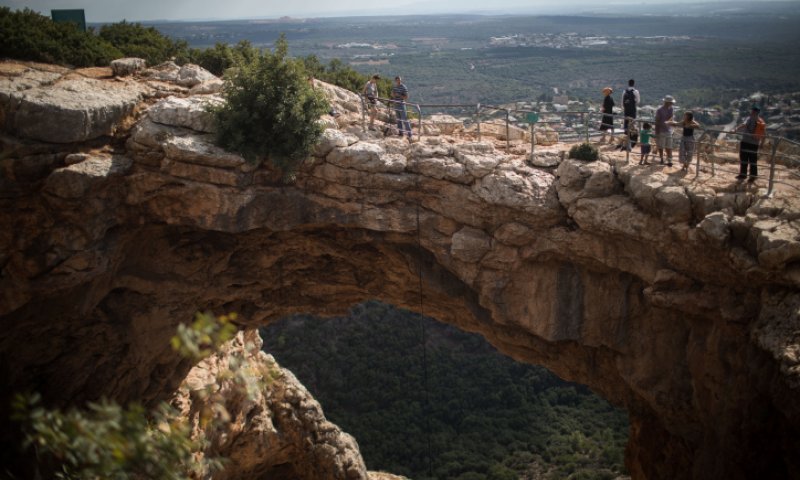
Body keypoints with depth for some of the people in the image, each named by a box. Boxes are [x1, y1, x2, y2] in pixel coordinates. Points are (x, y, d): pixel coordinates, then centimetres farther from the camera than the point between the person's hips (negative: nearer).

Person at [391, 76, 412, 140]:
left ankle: (409, 134, -8)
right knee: (398, 119, 13)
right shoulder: (394, 87, 8)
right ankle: (401, 132, 23)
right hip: (396, 105, 7)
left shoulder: (403, 87, -13)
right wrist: (393, 95, -3)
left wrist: (399, 95, -23)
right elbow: (392, 94, 20)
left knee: (404, 120, -9)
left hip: (401, 105, -7)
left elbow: (406, 97, -14)